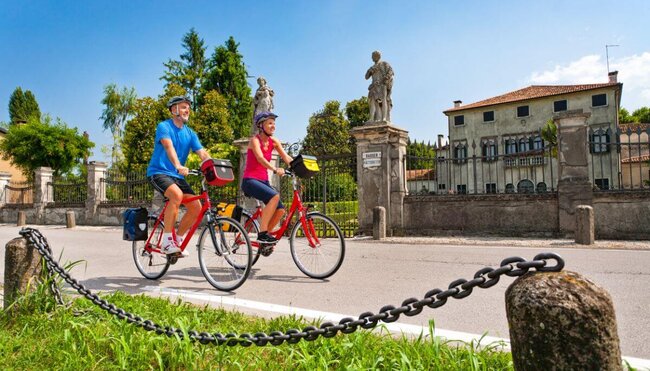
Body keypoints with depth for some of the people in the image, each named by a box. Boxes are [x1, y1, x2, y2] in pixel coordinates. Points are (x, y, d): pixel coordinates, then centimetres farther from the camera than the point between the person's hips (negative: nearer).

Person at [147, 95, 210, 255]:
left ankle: (178, 239, 9)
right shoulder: (164, 126, -6)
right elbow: (168, 146, -25)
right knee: (177, 195, -35)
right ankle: (167, 240, -24)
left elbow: (203, 154, -2)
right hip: (158, 172, -6)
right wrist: (178, 166, -43)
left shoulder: (190, 134, 10)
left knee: (196, 207, -11)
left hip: (177, 176, 6)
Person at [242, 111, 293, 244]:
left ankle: (264, 234, 10)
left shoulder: (273, 141, 8)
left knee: (280, 210, -10)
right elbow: (260, 158, -28)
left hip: (263, 181, 6)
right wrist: (275, 170, -44)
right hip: (250, 180, -6)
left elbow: (286, 157, -5)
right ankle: (262, 233, -23)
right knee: (274, 195, -31)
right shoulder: (255, 140, -10)